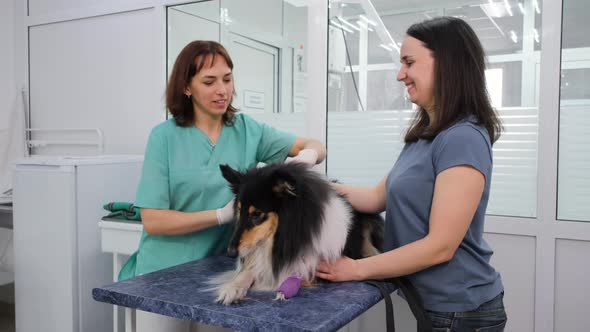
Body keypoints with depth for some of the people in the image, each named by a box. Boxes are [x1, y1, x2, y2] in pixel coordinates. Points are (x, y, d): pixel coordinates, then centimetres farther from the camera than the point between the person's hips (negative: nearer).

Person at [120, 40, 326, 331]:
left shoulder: (246, 129, -3)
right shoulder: (164, 136, -11)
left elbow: (316, 147, -5)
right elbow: (152, 221, -14)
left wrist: (307, 156, -28)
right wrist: (222, 214, -22)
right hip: (166, 275, -2)